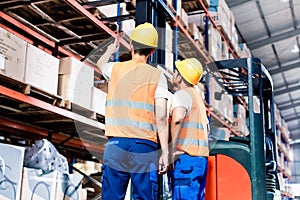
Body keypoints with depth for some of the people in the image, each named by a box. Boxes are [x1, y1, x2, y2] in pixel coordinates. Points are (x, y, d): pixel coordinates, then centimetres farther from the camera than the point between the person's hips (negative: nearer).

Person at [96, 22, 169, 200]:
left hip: (116, 144, 2)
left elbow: (100, 63, 37)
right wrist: (165, 151, -4)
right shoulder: (157, 76, 3)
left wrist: (110, 50, 58)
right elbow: (161, 116, -6)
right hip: (144, 146, -2)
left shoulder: (115, 68, 10)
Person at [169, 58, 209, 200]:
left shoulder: (182, 94, -4)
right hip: (201, 157, 9)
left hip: (186, 157, -9)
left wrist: (173, 150, -23)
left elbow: (177, 118, -25)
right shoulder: (197, 96, 24)